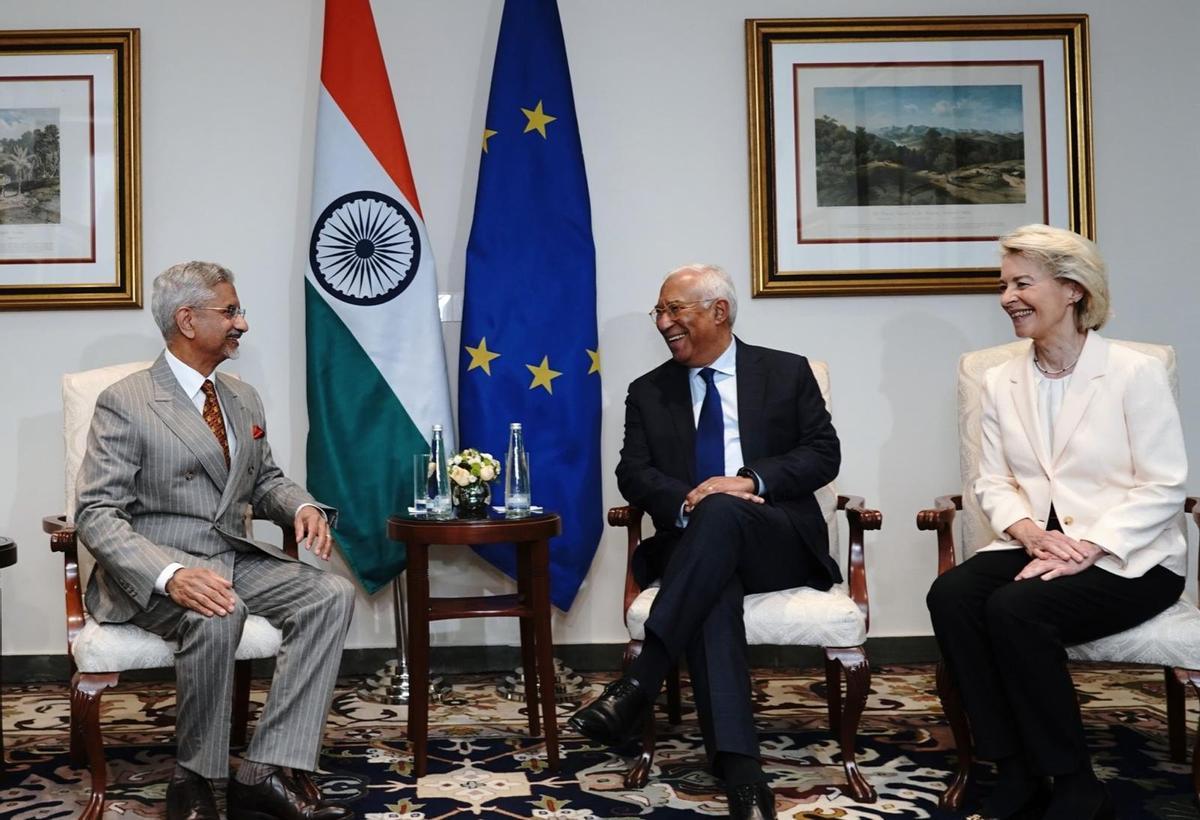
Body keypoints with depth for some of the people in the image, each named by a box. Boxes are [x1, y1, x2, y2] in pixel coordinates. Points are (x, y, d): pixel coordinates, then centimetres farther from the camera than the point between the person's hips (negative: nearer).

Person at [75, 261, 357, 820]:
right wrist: (171, 575, -32)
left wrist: (302, 506, -2)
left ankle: (268, 772, -23)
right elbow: (97, 514, -14)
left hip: (235, 558, 7)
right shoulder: (124, 404, -7)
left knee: (332, 594, -19)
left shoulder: (243, 399, 15)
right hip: (152, 571, -6)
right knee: (218, 615, -38)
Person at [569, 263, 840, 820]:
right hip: (695, 548, 1)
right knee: (711, 591, -36)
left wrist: (751, 482, -15)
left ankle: (639, 682, -41)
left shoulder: (788, 373, 11)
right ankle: (740, 771, -44)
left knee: (722, 512, -36)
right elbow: (634, 474, 6)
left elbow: (823, 455, 2)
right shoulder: (649, 392, 16)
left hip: (779, 542, -1)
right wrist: (684, 505, -16)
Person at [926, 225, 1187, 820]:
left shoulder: (1136, 373, -5)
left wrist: (1088, 547, -21)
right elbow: (993, 482, 8)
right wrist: (1027, 529, -13)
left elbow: (1163, 488, -9)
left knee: (1015, 609, -31)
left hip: (1129, 558, -5)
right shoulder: (1001, 382, 10)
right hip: (1038, 549, 5)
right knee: (950, 595, -25)